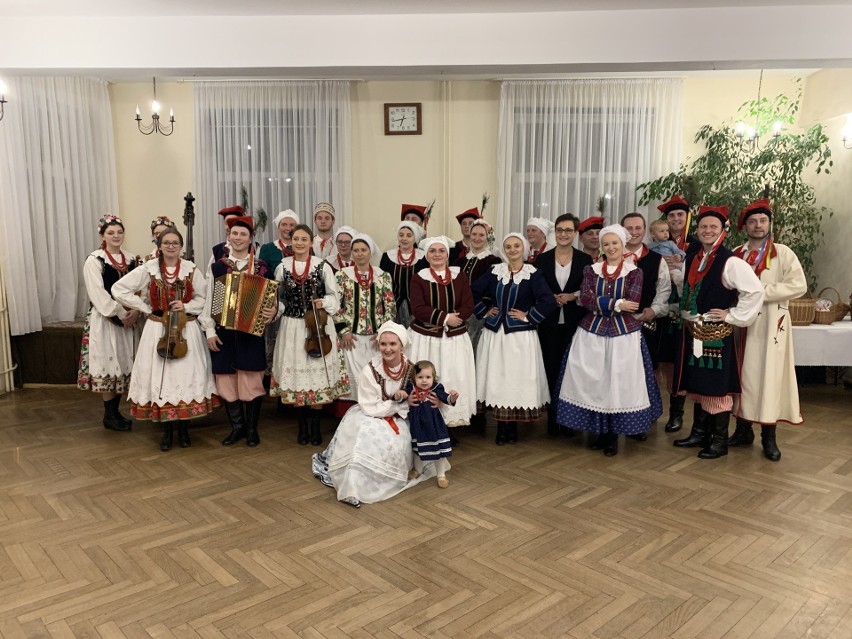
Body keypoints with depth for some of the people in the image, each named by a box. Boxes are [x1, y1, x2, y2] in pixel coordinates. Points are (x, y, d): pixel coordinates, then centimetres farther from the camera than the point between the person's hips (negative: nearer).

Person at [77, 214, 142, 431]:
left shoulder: (131, 260, 9)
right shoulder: (94, 261, -6)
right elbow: (99, 295, -14)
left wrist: (136, 312, -10)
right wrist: (122, 314, -16)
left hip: (128, 320, 5)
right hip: (104, 320, -5)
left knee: (123, 364, 8)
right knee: (108, 365, -2)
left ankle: (115, 411, 19)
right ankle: (109, 416, 8)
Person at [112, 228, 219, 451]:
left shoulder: (191, 269, 0)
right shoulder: (148, 269, -2)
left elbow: (204, 298, 6)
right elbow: (119, 289, 0)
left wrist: (187, 307, -12)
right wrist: (145, 308, -3)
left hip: (186, 330, 0)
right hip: (157, 330, 0)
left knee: (186, 374, 3)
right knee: (160, 376, 2)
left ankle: (183, 427, 17)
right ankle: (166, 430, 14)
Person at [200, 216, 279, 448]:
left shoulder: (261, 267, 3)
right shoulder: (216, 267, 7)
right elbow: (208, 301, 5)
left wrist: (273, 311, -18)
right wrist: (209, 331, -1)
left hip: (251, 332, -2)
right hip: (223, 333, 2)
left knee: (251, 380, 0)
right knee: (227, 380, 6)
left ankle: (252, 429, 16)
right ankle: (237, 427, 20)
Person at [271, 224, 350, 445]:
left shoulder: (322, 266, -4)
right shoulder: (283, 267, 3)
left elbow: (334, 297, 2)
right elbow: (276, 296, 13)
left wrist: (323, 302, -17)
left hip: (318, 326, -2)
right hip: (292, 327, 2)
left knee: (317, 374, 2)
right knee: (296, 374, 6)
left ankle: (315, 426, 18)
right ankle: (302, 426, 22)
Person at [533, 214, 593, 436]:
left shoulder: (585, 260, 2)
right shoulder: (542, 259, 4)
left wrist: (573, 296, -14)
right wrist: (552, 298, -13)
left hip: (574, 323, -1)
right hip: (549, 323, 1)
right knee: (551, 369, 4)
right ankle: (552, 418, 15)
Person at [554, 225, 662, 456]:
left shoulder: (634, 272, 1)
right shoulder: (591, 270, 7)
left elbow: (631, 304, -11)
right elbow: (585, 299, -7)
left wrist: (600, 303, -11)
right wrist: (616, 303, -14)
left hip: (623, 334, -2)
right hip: (592, 333, 2)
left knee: (618, 383, 1)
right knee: (594, 382, 4)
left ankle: (613, 436, 15)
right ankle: (600, 432, 20)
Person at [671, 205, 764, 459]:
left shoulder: (731, 262, -12)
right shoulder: (691, 260, 10)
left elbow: (755, 291, -17)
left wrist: (732, 315, -14)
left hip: (716, 332, -7)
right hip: (692, 331, 7)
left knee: (716, 386, -1)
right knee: (696, 385, 15)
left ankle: (720, 440, 12)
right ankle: (700, 433, 28)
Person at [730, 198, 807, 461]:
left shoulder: (782, 253, 0)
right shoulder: (735, 255, 10)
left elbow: (798, 285, -10)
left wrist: (762, 291, -15)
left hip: (770, 324, -3)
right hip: (740, 324, 3)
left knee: (768, 377, -3)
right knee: (742, 376, 7)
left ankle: (769, 437, 7)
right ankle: (743, 430, 19)